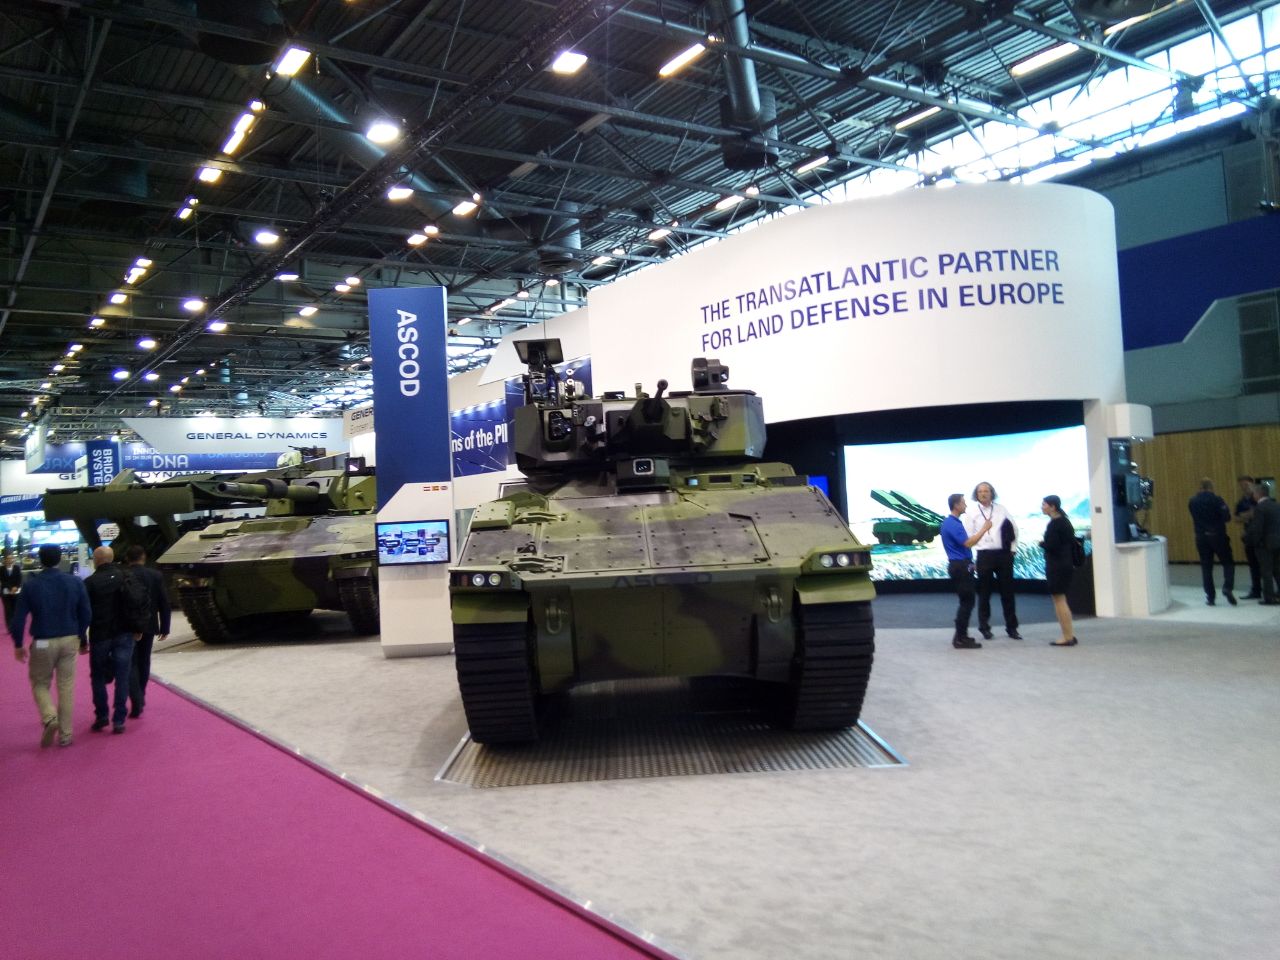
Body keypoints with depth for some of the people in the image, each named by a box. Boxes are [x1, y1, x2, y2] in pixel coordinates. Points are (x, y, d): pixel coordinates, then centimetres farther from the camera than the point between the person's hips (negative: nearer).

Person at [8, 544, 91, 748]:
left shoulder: (31, 585, -7)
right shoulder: (75, 582, -1)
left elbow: (18, 618, -6)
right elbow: (85, 614, 1)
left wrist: (18, 644, 6)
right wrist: (83, 640, 13)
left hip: (43, 643, -2)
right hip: (69, 640, 2)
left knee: (40, 684, 15)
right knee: (66, 688, 9)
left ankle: (50, 718, -11)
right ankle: (65, 735, 13)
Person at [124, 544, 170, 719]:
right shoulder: (156, 575, -3)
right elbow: (164, 603, -1)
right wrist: (164, 626, 6)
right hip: (149, 626, 3)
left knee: (131, 663, 1)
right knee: (143, 661, 17)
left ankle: (136, 702, -12)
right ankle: (140, 697, 27)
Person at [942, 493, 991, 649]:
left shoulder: (954, 522, 15)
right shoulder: (952, 524, -19)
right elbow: (968, 543, -25)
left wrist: (969, 563, 24)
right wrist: (984, 529, -17)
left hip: (960, 566, 10)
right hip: (960, 567, -10)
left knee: (966, 602, 14)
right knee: (967, 602, -6)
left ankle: (961, 636, 20)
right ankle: (961, 639, -3)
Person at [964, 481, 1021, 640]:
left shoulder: (1001, 509, 7)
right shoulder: (972, 512, -1)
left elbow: (1014, 528, 11)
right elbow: (968, 536, -4)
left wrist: (1012, 548, 6)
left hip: (1004, 554, 2)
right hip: (985, 555, -2)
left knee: (1007, 591, 8)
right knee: (984, 592, 6)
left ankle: (1011, 627, 16)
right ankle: (984, 627, 16)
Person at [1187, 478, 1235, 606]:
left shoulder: (1192, 502, 2)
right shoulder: (1216, 499, -10)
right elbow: (1227, 517, -13)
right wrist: (1227, 509, 6)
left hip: (1201, 538, 3)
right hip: (1218, 536, -3)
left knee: (1206, 567, 8)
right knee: (1228, 563, 10)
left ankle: (1210, 596, 7)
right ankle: (1227, 587, -11)